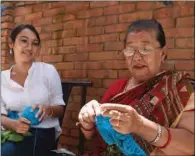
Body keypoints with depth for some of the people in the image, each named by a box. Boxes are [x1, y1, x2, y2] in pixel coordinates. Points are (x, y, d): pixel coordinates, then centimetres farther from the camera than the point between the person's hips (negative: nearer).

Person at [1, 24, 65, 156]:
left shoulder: (48, 70, -1)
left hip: (42, 132, -2)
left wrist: (48, 110, -19)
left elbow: (60, 109, 4)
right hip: (12, 132, 3)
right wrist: (13, 124, -21)